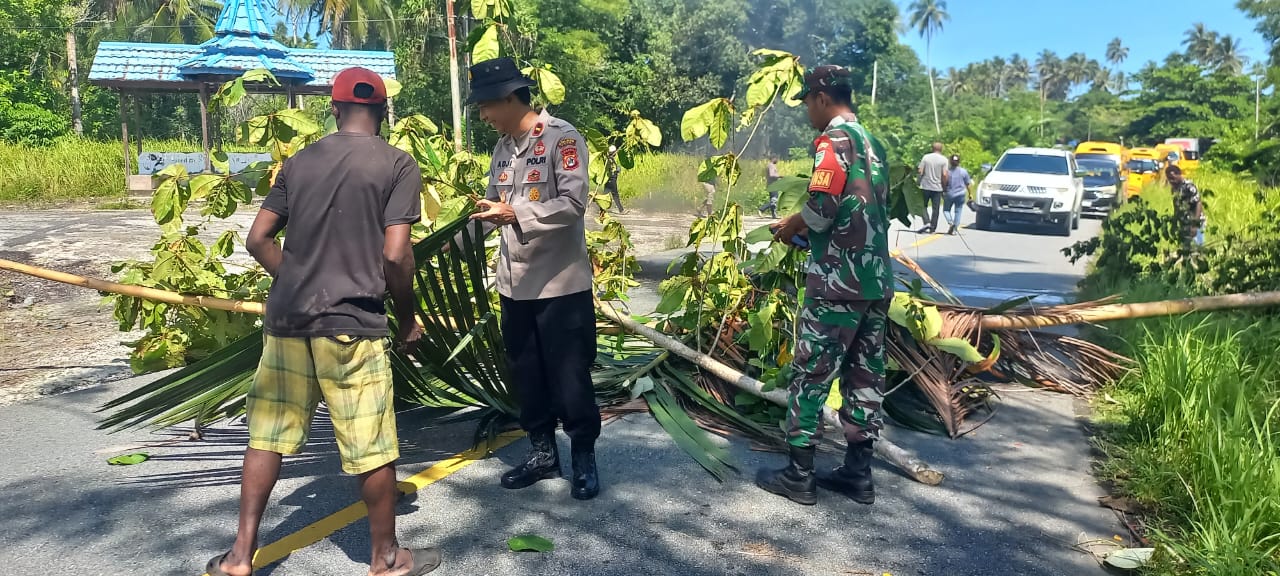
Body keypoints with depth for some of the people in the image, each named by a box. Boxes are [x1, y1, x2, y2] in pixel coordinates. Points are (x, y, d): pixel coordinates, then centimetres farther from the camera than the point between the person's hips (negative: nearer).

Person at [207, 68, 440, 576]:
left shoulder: (299, 162, 10)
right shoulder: (398, 165, -4)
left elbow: (258, 240, 9)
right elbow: (395, 255, -11)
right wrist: (408, 317, 2)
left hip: (286, 319, 5)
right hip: (350, 324, -5)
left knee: (268, 435, 15)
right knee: (372, 449, 6)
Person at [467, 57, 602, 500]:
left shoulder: (562, 137, -10)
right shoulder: (503, 146, 12)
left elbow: (574, 203, -19)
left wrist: (515, 214, -25)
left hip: (561, 281, -7)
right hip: (515, 282, 7)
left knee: (569, 375, 2)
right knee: (526, 374, 14)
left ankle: (584, 458, 18)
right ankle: (542, 452, 29)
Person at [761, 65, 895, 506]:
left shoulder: (834, 140, -10)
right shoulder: (873, 144, 17)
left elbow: (822, 206, -21)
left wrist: (791, 227, -2)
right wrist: (810, 229, 17)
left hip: (837, 281, -9)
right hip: (877, 278, 9)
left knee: (811, 374, 0)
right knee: (866, 374, 11)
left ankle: (799, 474, 7)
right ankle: (858, 471, 19)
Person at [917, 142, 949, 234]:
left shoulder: (926, 157, -1)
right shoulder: (944, 159, -3)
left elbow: (920, 171, -6)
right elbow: (944, 175, -9)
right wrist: (944, 186, 1)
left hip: (925, 186, 0)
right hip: (937, 187, 0)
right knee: (935, 208, 7)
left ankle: (927, 222, -8)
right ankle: (932, 228, 7)